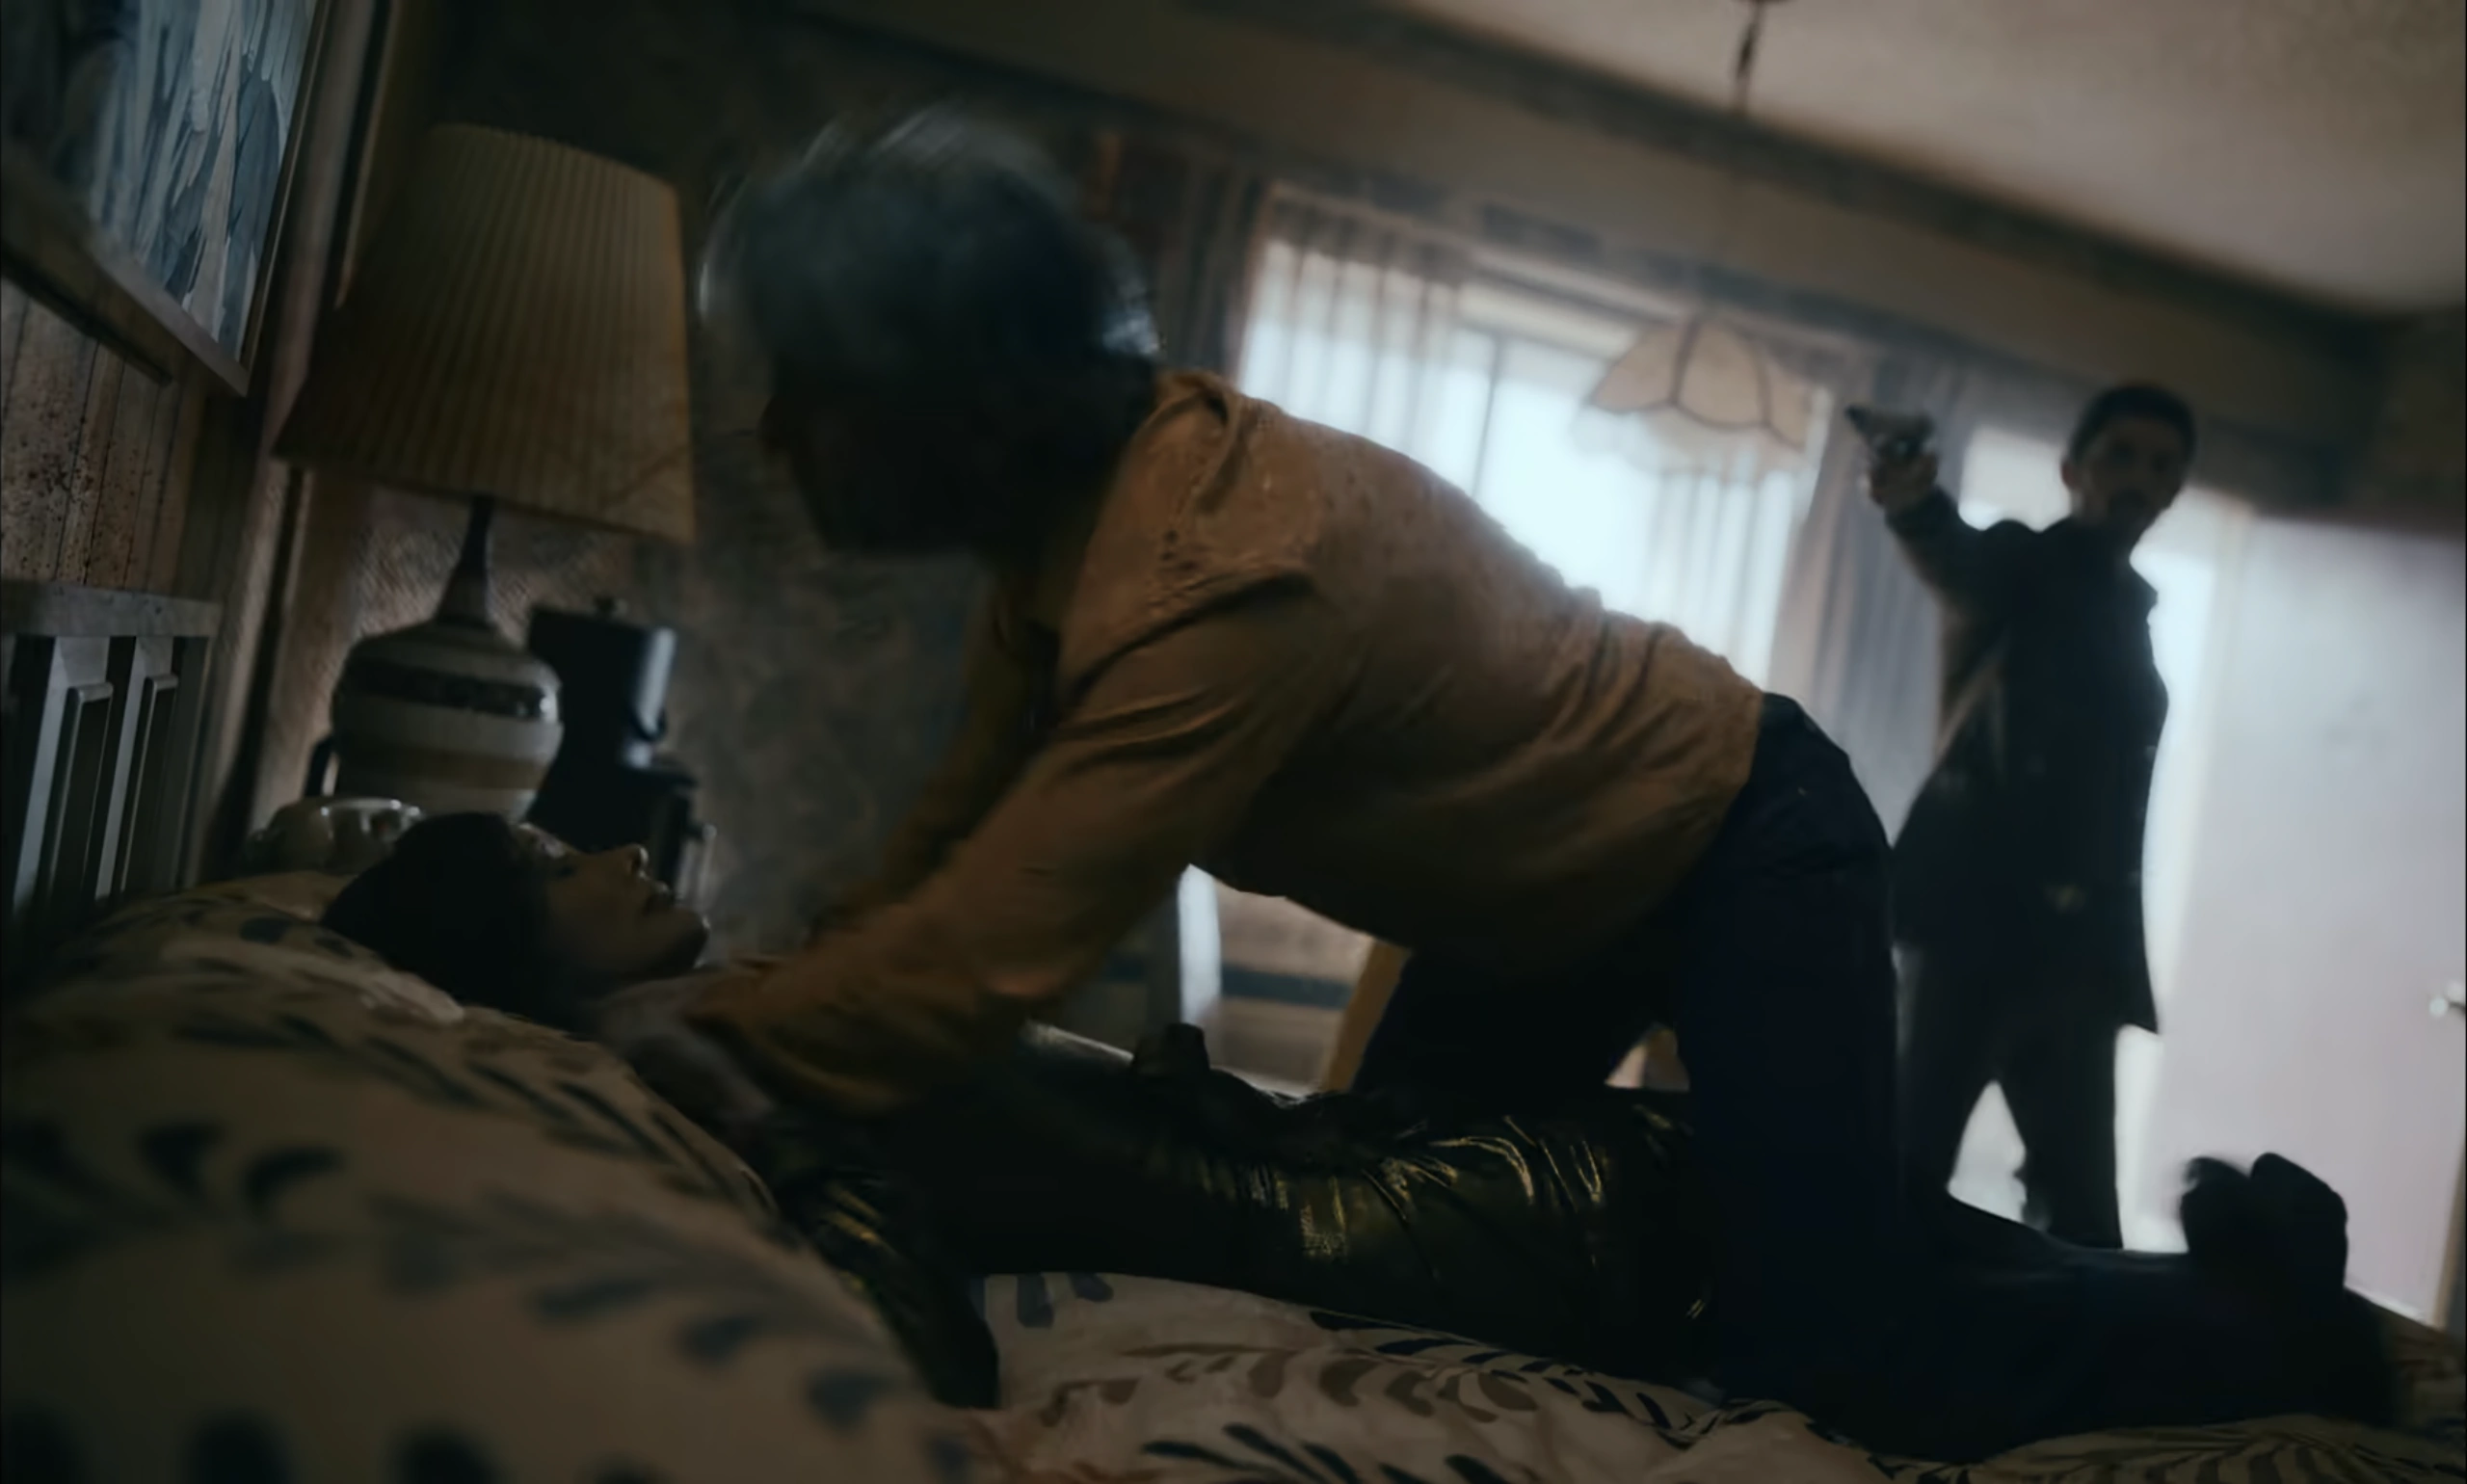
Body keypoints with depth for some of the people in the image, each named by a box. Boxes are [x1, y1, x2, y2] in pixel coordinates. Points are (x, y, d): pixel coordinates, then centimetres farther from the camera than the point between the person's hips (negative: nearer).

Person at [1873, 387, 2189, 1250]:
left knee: (2080, 1200, 7)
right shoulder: (2022, 563, 3)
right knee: (1909, 1159, -12)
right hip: (1975, 907, -6)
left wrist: (2115, 949, 14)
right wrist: (1916, 509, -47)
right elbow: (1957, 563, -23)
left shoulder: (2130, 614, 21)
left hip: (2077, 935, 7)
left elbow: (2114, 794, 21)